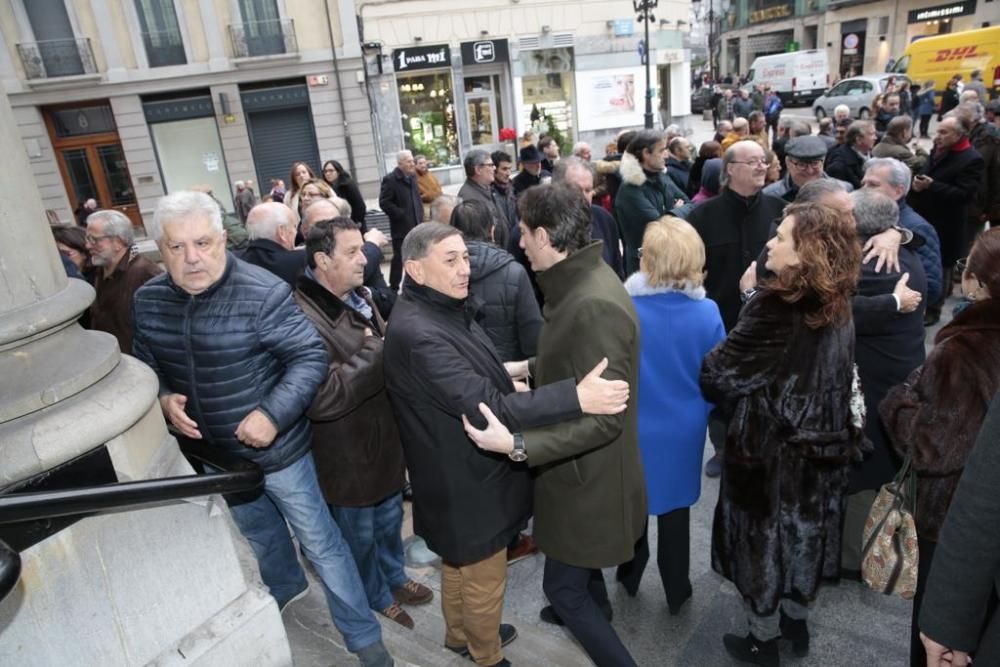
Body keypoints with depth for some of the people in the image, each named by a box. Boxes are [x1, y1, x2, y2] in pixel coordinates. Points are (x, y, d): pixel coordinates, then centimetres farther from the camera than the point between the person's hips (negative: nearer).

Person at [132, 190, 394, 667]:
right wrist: (163, 399, -11)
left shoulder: (263, 293, -24)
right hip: (214, 452, 6)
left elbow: (311, 357, -21)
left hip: (277, 448, -6)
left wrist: (273, 414, -31)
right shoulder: (149, 301, -5)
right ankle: (285, 586, 60)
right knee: (257, 534, 30)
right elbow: (145, 366, 9)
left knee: (320, 543, 8)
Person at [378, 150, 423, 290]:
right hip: (401, 226, -7)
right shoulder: (390, 179, -12)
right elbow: (384, 202, -17)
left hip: (415, 225, 7)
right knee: (399, 258, -1)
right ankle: (393, 287, 9)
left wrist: (420, 214, 8)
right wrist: (401, 215, -18)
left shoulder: (412, 177, 11)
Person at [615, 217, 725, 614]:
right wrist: (702, 411, 13)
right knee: (675, 508, 20)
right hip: (683, 430, 1)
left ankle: (630, 577, 45)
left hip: (631, 427, -1)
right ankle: (676, 592, 38)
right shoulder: (707, 312, -16)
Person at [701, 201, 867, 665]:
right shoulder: (838, 308, -2)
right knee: (803, 531, 23)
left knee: (764, 537, 12)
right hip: (822, 448, 7)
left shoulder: (776, 307, -25)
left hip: (770, 449, -7)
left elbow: (720, 376, -21)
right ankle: (797, 625, 44)